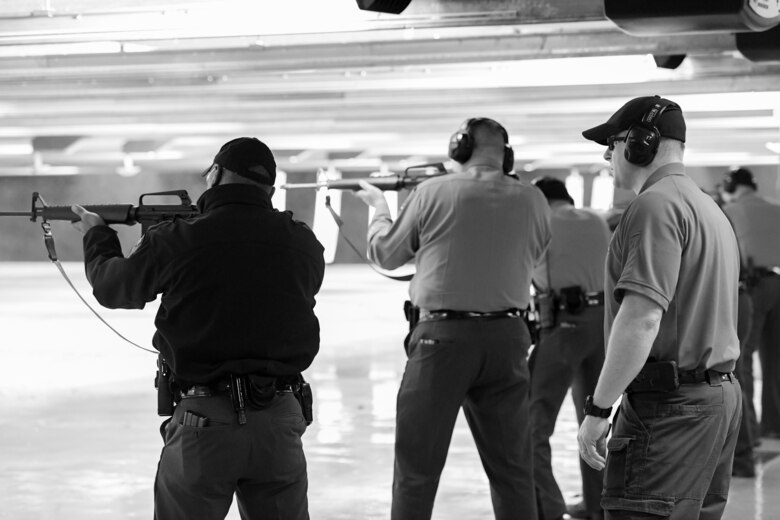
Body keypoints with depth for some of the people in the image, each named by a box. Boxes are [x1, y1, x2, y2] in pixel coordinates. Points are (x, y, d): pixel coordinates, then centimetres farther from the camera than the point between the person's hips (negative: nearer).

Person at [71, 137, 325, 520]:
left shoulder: (175, 241, -6)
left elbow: (111, 286, 11)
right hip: (279, 421, 2)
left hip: (203, 420, -2)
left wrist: (96, 237, 33)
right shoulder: (302, 243, -1)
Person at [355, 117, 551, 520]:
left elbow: (385, 253, 6)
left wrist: (379, 208, 25)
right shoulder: (532, 200, 0)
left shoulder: (433, 193, -6)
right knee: (512, 470, 12)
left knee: (416, 470, 5)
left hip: (443, 335, -3)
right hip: (507, 336, 3)